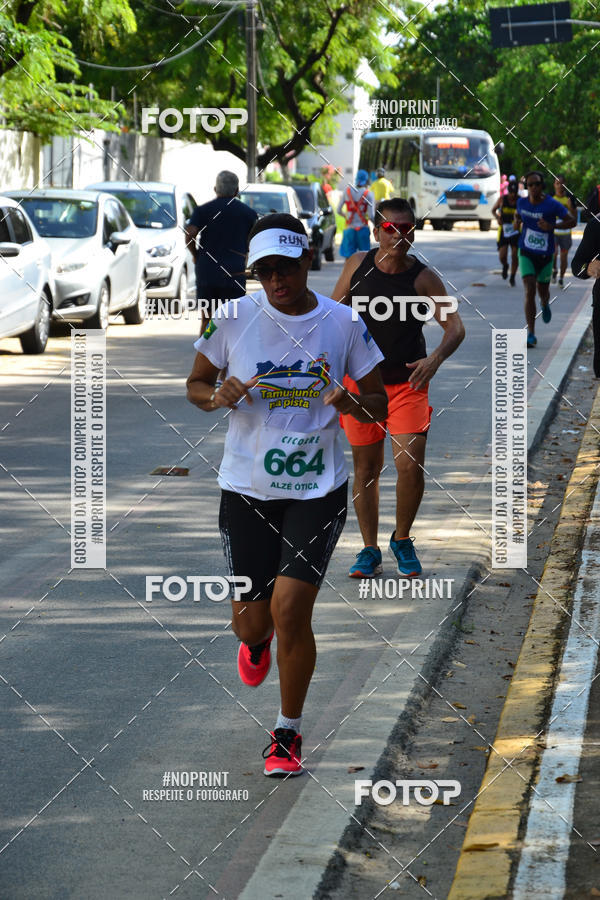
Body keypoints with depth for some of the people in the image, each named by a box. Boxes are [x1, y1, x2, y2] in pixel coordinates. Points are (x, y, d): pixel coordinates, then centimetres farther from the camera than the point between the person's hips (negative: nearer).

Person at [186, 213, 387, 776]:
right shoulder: (234, 318, -4)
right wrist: (218, 397, -15)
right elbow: (195, 385, 8)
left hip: (317, 490, -1)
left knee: (290, 610, -13)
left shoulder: (342, 324, -4)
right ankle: (256, 642, 47)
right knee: (251, 622, 5)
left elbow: (380, 406, 5)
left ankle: (288, 734, 8)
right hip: (246, 490, 1)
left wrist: (351, 404, -18)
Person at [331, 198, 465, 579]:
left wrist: (436, 358, -31)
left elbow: (455, 326, -13)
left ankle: (402, 540, 12)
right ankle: (370, 551, 19)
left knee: (410, 465, -12)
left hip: (407, 383, -2)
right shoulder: (358, 265, -2)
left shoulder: (423, 278, -9)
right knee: (366, 468, 7)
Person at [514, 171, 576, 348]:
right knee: (530, 291, -15)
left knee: (543, 292, 16)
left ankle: (545, 304, 58)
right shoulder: (522, 202, -3)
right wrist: (517, 221, -4)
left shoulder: (552, 205, -14)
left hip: (545, 255, -1)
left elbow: (572, 221, -9)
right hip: (526, 254, 1)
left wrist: (551, 227, -23)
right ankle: (530, 334, -13)